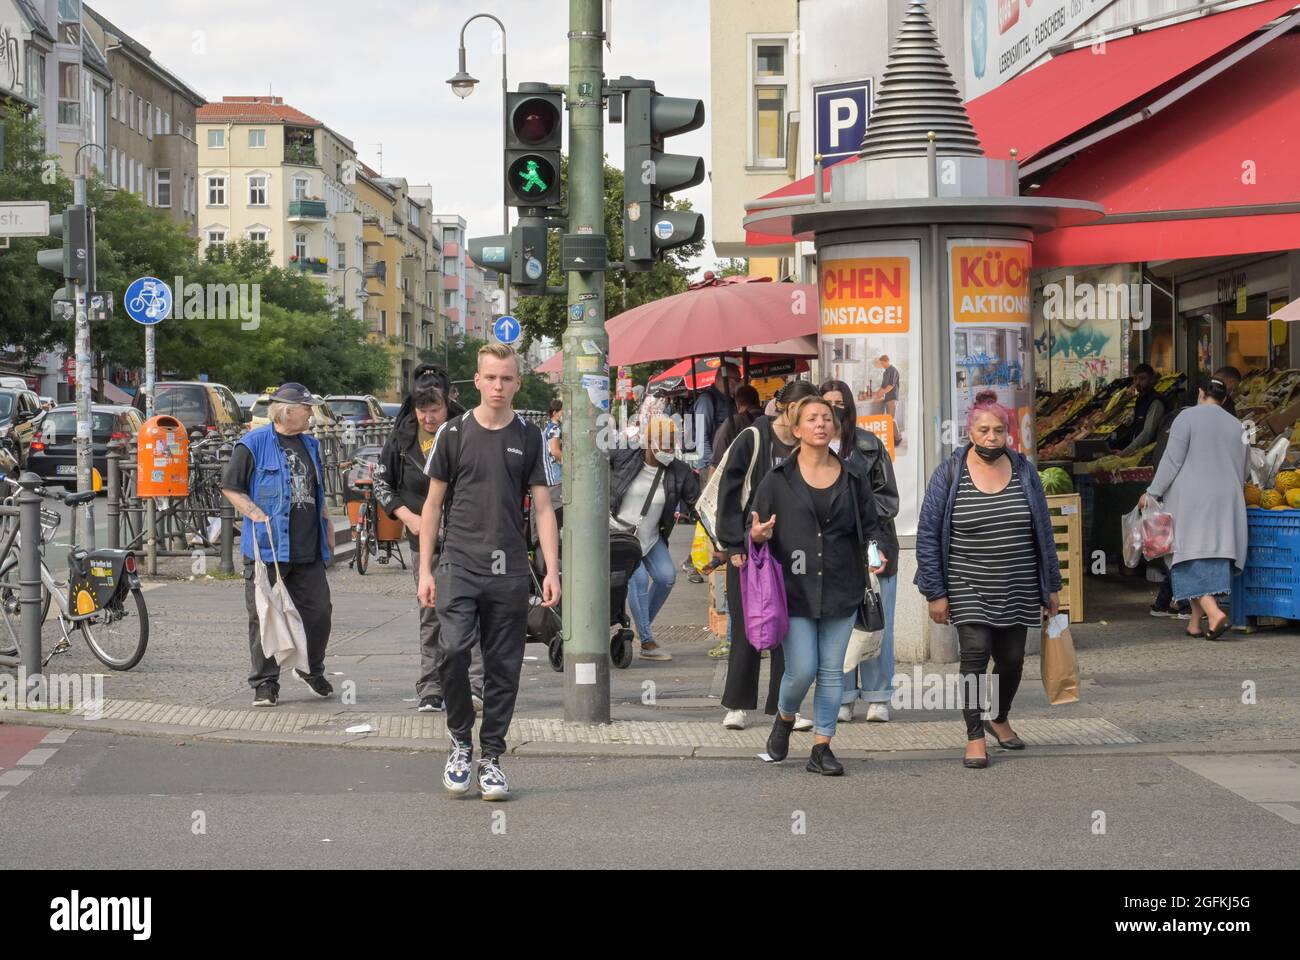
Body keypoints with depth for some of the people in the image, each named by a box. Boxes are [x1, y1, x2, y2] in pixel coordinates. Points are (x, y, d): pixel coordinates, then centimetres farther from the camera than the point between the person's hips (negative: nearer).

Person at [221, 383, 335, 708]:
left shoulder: (310, 445, 16)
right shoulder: (253, 444, -5)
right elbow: (231, 487, -4)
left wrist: (326, 527, 22)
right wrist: (256, 514, -15)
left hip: (309, 548, 6)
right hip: (267, 548, -5)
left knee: (319, 611, 5)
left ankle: (312, 669, 26)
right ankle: (265, 683, 7)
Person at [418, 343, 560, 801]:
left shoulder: (529, 438, 8)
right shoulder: (454, 433, 5)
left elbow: (542, 508, 7)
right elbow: (433, 504, 8)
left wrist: (552, 570, -3)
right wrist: (425, 570, 2)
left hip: (510, 572, 2)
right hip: (459, 565, -2)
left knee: (503, 669, 4)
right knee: (453, 651, -17)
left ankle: (490, 758, 15)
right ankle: (460, 742, 4)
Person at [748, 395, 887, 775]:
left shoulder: (854, 475, 7)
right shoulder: (779, 478, 1)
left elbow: (870, 525, 12)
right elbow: (754, 527, 5)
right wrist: (756, 536, -18)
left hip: (841, 588, 2)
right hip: (794, 587, -2)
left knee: (832, 671, 5)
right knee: (802, 670, -8)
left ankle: (822, 748, 14)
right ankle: (784, 719, 24)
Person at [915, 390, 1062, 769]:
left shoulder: (1023, 470, 3)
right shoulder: (949, 474, -5)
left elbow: (1043, 531, 10)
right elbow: (928, 535, -3)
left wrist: (1051, 585, 10)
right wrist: (935, 593, -7)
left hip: (1017, 591, 3)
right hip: (968, 592, -3)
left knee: (1011, 659, 9)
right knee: (975, 654, -13)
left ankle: (1000, 719, 36)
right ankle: (974, 736, 0)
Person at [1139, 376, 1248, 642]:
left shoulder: (1188, 417, -3)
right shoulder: (1237, 425, 12)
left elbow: (1172, 460, -8)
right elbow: (1242, 471, 17)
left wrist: (1153, 493, -3)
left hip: (1190, 499, -5)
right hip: (1225, 500, 5)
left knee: (1192, 558, -7)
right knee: (1216, 557, 7)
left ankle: (1213, 612, -25)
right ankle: (1195, 623, 7)